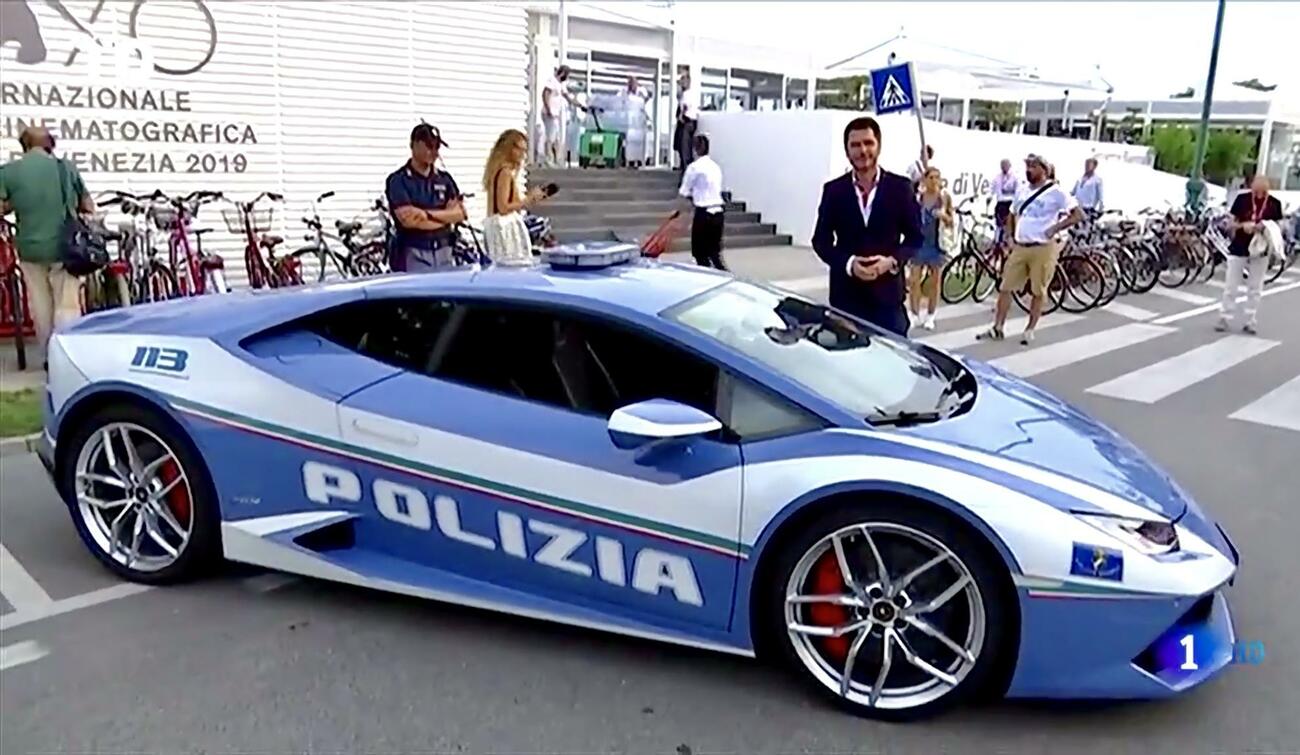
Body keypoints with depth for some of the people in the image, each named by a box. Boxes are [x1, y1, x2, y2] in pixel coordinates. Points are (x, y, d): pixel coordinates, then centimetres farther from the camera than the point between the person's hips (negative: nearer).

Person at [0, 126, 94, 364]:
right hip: (64, 247, -1)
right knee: (67, 305, 2)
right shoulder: (65, 167, -1)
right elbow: (88, 207, 4)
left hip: (30, 248, 1)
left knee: (41, 307, 15)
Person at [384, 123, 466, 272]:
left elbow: (459, 214, 2)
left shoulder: (444, 178, 13)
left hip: (444, 253, 5)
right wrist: (445, 216, -5)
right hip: (414, 255, -5)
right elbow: (408, 220, -13)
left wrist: (427, 214, -12)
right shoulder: (398, 180, -2)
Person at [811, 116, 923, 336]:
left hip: (887, 291, 0)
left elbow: (915, 236, 6)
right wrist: (848, 263, -13)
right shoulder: (833, 190, 3)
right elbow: (821, 240, 5)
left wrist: (892, 260, -14)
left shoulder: (901, 187, 3)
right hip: (846, 293, 0)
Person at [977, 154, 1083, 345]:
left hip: (1043, 248, -6)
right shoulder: (1022, 192, 12)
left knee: (1038, 292, 4)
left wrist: (1055, 228, -16)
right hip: (1019, 248, 6)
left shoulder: (1056, 192, -7)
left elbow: (1078, 214, -10)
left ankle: (1029, 330, 14)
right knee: (1005, 288, 4)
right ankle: (997, 328, 11)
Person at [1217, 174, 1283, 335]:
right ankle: (1225, 318, 13)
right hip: (1239, 248, -1)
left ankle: (1251, 321, 15)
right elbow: (1231, 222, 0)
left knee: (1255, 288, 7)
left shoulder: (1275, 204, -4)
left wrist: (1266, 227, -18)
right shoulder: (1242, 199, -6)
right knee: (1230, 286, 3)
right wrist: (1243, 225, -21)